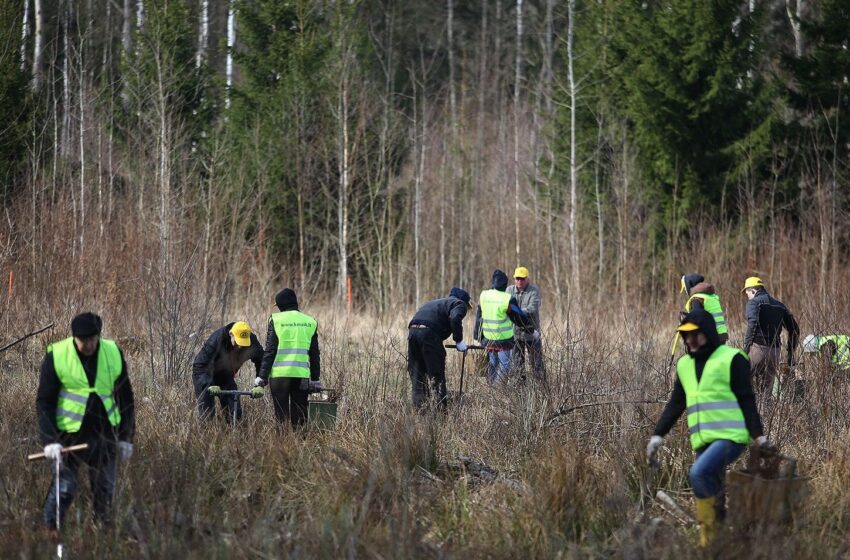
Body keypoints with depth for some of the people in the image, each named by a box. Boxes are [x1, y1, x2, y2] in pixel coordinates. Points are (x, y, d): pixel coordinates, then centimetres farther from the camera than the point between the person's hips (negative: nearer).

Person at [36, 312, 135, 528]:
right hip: (70, 432, -3)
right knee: (64, 488, -7)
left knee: (105, 489, 9)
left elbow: (125, 398, 10)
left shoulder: (113, 353, -1)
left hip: (104, 433, 3)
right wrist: (50, 440, -16)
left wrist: (126, 437, 8)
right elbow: (44, 402, -7)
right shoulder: (56, 356, -10)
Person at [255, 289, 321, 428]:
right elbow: (314, 354, 11)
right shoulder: (310, 322, 9)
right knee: (299, 415, 9)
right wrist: (315, 379, 17)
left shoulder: (276, 320, -2)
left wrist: (261, 376, -2)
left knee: (281, 415, 3)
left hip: (280, 374, -2)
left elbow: (269, 351, -5)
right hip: (302, 375, 3)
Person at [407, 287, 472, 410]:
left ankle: (418, 407, 14)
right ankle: (440, 408, 1)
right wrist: (459, 341, -1)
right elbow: (455, 319, -10)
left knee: (416, 373, 13)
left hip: (412, 330, 7)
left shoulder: (439, 302, 36)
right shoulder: (460, 304, 13)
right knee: (437, 375, 1)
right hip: (429, 332, -7)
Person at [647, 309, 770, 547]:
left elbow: (746, 401, -6)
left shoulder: (732, 359, -3)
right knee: (708, 494, 4)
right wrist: (657, 436, 10)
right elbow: (675, 405, 18)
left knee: (698, 473, -28)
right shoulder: (684, 365, 17)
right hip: (703, 442, 7)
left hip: (730, 437, -7)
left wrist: (759, 436, -12)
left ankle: (722, 517, -10)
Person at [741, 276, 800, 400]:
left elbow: (753, 323, -19)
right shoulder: (779, 305, 21)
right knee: (766, 391, 10)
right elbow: (794, 330, 20)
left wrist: (746, 346, -21)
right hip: (774, 352, 6)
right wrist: (791, 355, 23)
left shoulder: (754, 302, 1)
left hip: (757, 348, -6)